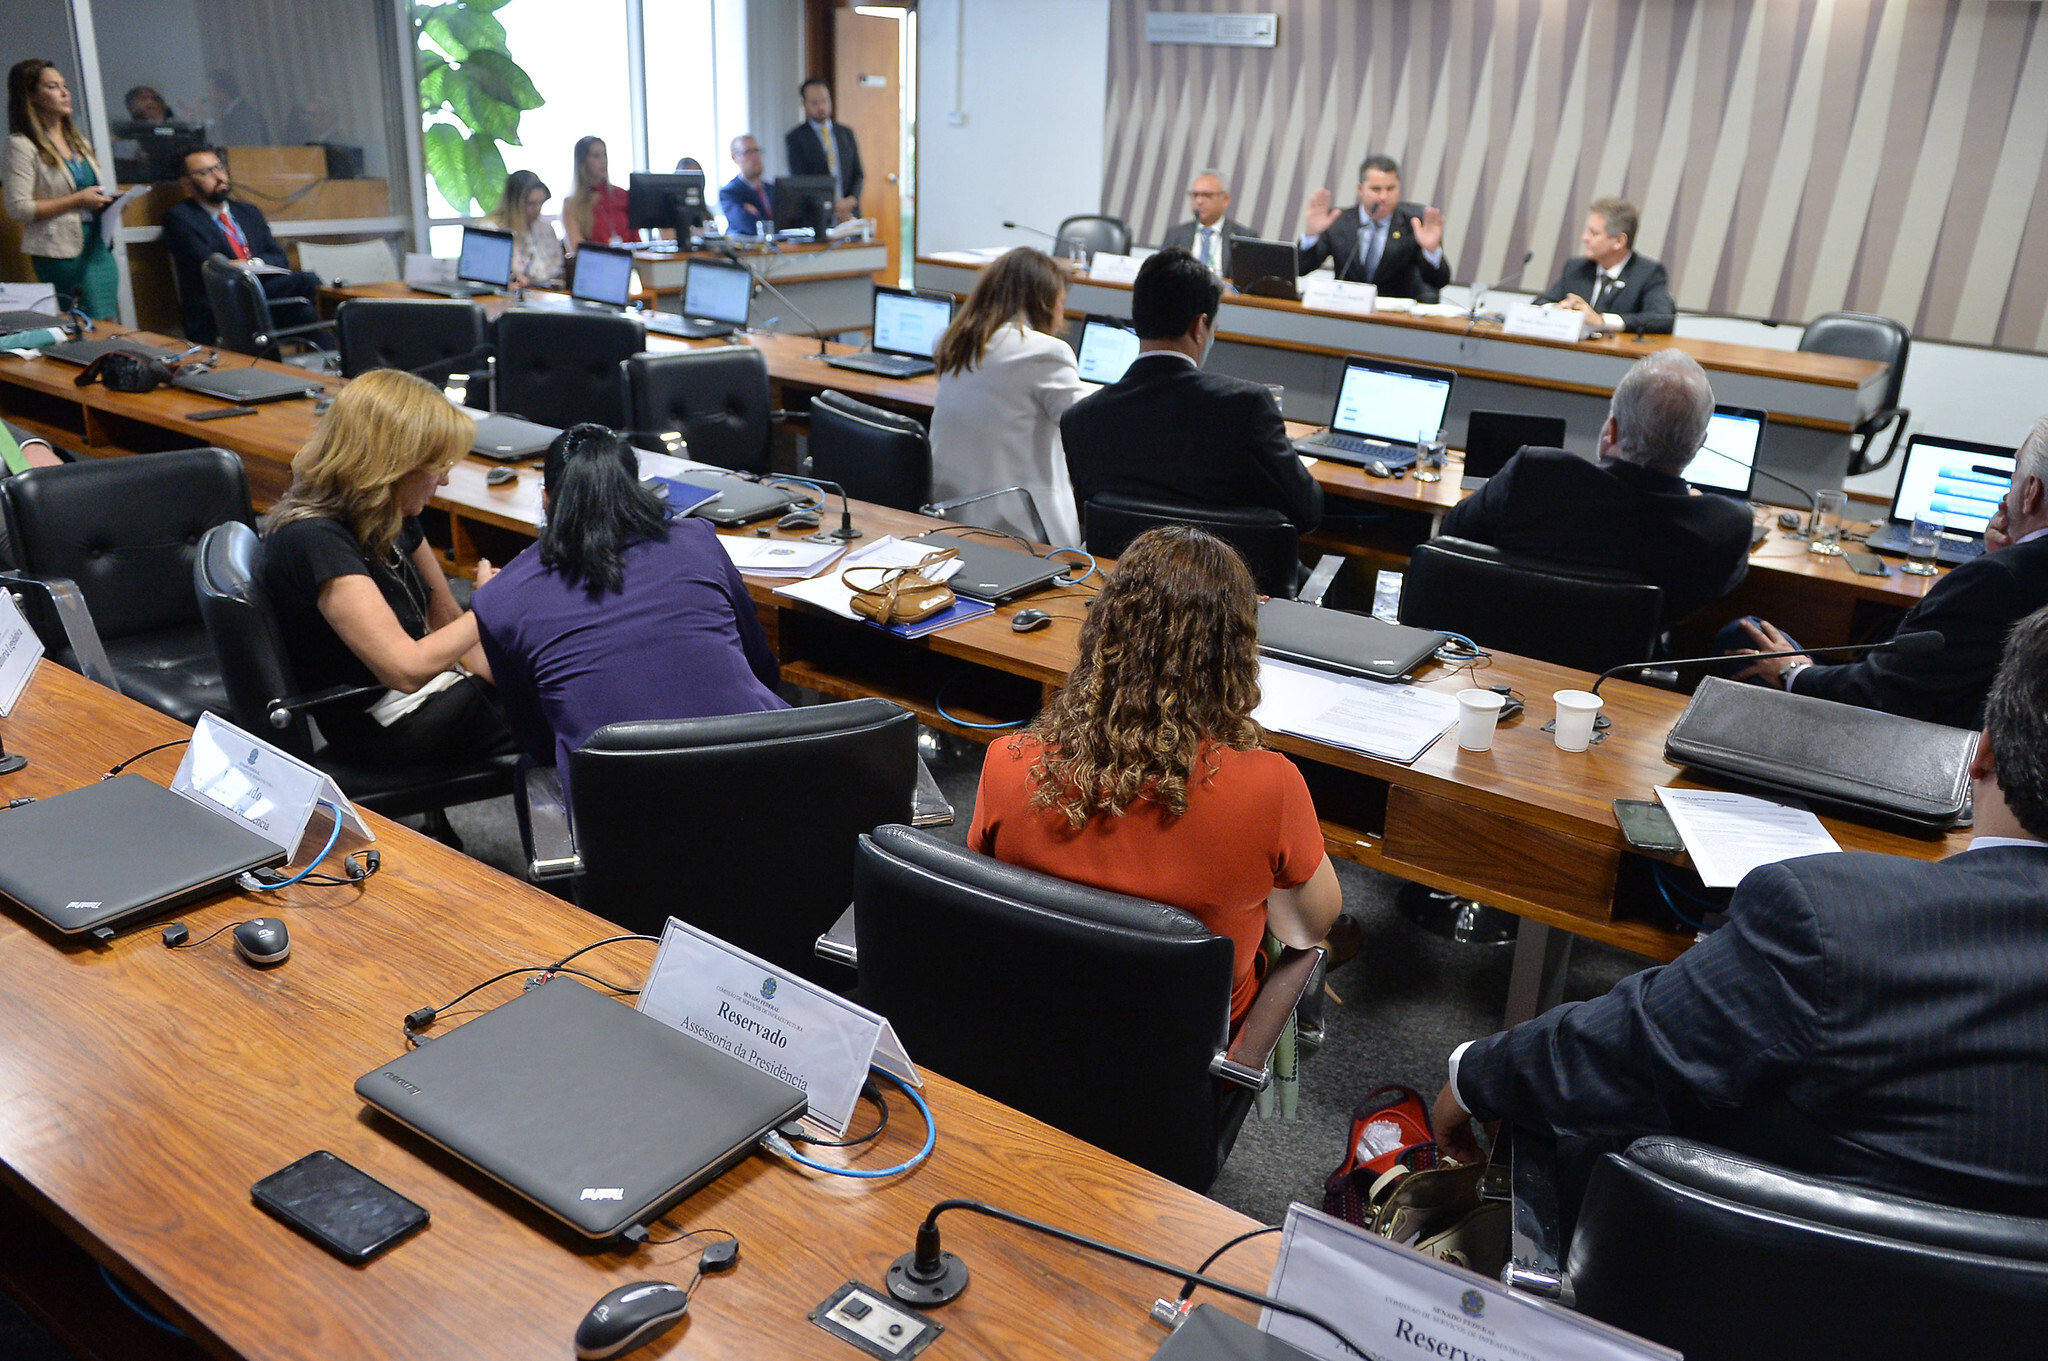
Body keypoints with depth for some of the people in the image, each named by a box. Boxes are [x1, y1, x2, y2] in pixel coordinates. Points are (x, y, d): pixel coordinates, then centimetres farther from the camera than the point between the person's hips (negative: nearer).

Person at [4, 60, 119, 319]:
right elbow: (18, 208, -14)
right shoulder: (22, 145, -7)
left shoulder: (77, 139, 16)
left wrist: (104, 201, 6)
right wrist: (78, 200, -16)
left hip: (99, 243, 7)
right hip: (62, 253, -7)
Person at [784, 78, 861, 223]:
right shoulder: (795, 137, 3)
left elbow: (858, 173, 16)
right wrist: (834, 207, -13)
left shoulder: (846, 133, 17)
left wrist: (852, 199, -5)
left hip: (848, 213, 4)